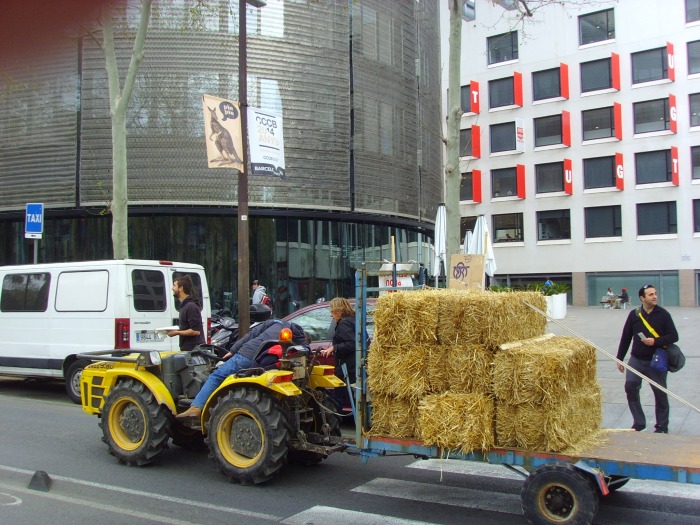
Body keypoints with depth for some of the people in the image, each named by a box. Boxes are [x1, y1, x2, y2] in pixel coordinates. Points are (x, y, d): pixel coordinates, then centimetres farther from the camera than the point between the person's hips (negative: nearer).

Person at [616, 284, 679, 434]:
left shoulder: (663, 314, -4)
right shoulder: (634, 314, 1)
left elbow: (674, 336, -5)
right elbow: (625, 337, 7)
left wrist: (656, 341, -21)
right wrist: (619, 358, 8)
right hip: (636, 360, 2)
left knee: (660, 393, 4)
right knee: (630, 388, -8)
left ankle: (662, 426, 18)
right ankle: (639, 422, 5)